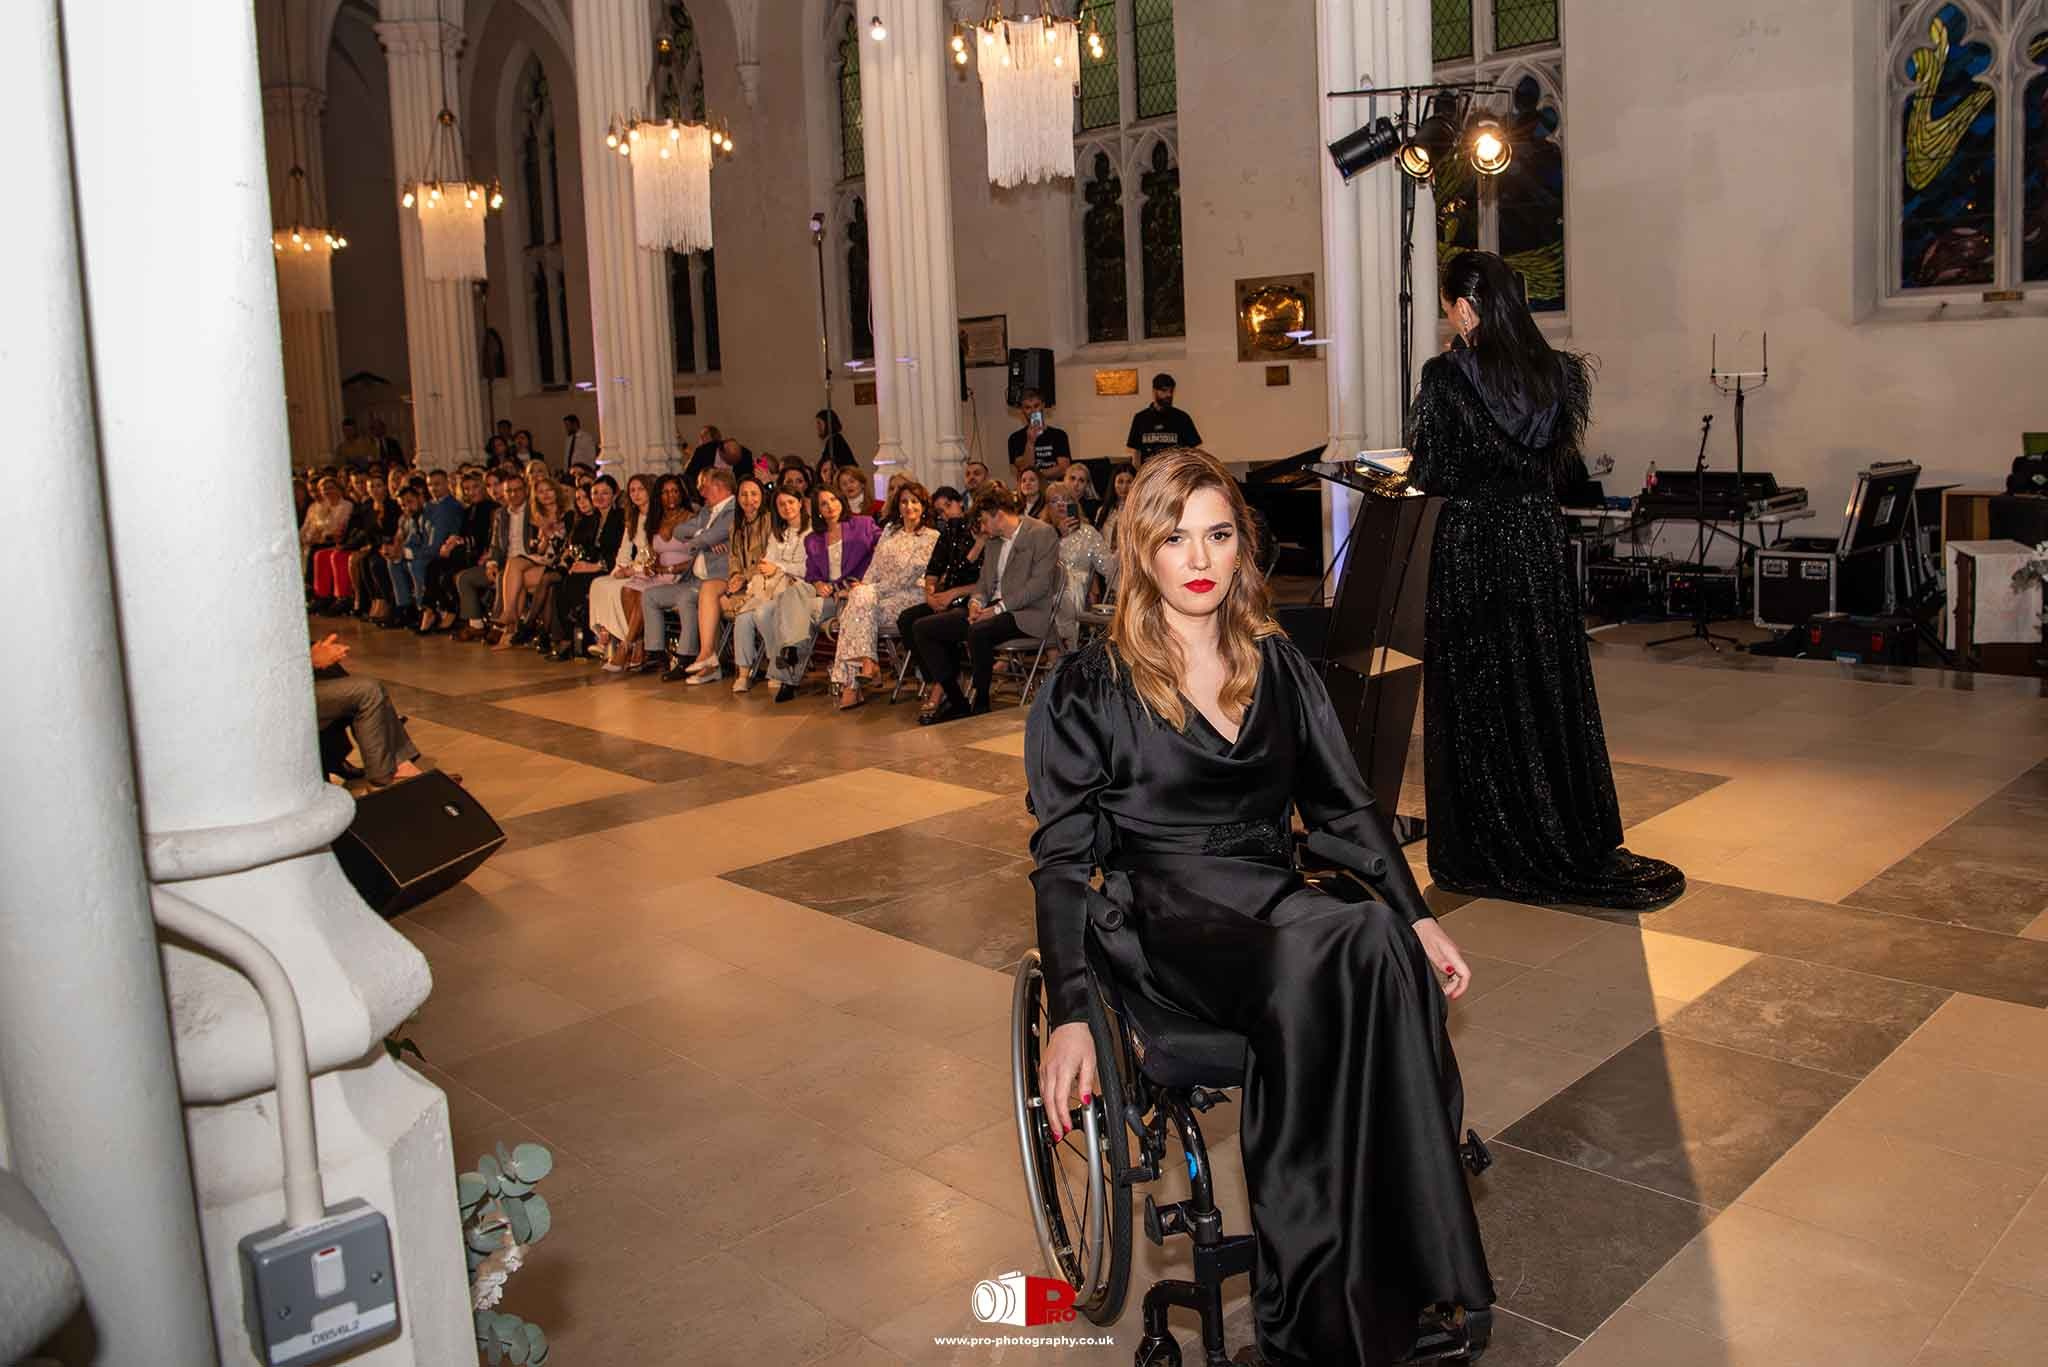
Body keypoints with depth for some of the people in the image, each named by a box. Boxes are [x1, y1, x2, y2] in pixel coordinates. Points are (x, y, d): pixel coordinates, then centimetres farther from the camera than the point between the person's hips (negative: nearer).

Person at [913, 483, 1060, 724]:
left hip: (1027, 612, -8)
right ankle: (955, 701, -4)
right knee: (924, 628, -5)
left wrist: (999, 608, -18)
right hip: (993, 609, 8)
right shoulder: (993, 541, 19)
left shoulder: (1042, 533, -6)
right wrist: (976, 601, -2)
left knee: (978, 632, -39)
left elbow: (1040, 584, -15)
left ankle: (980, 704, -20)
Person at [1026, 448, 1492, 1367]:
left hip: (1277, 905, 4)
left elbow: (1345, 805, 17)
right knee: (1354, 950, -35)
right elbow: (1062, 859, -2)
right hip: (1165, 921, -4)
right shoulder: (1090, 687, 2)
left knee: (1381, 952, -32)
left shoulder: (1277, 663, 15)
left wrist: (1419, 919, 2)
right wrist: (1068, 1016, -13)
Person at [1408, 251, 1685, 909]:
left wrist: (1404, 475, 10)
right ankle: (1579, 847, 22)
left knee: (1476, 699, 5)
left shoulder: (1446, 377, -14)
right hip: (1540, 543, 5)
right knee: (1551, 689, 13)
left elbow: (1430, 475, -11)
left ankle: (1483, 854, 13)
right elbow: (1557, 460, 9)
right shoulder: (1557, 371, 1)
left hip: (1469, 550, -5)